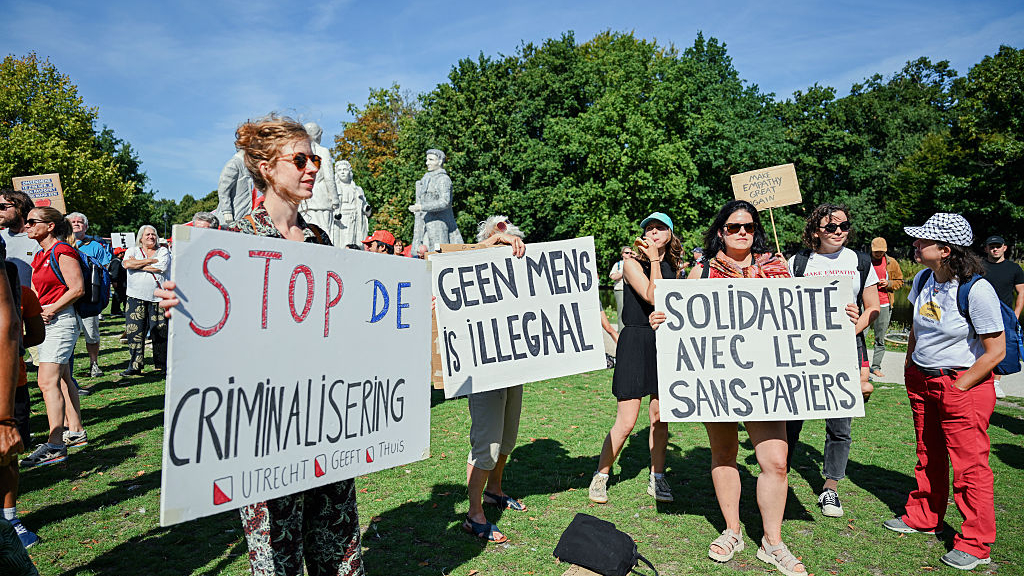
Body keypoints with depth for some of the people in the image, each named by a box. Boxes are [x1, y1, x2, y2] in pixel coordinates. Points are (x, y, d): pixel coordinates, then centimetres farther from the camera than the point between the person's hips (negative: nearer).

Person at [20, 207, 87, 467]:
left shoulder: (62, 252, -11)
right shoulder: (40, 256, 17)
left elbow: (77, 288, -17)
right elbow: (36, 291, 21)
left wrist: (52, 309, -16)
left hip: (61, 320, -10)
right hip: (45, 321, 10)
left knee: (47, 381, -15)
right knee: (62, 380, 14)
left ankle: (55, 445, -15)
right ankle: (76, 432, 22)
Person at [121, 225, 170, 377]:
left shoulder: (163, 251, 8)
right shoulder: (133, 251, 12)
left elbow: (161, 267, -10)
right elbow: (126, 264, -9)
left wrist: (137, 265, -5)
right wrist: (151, 261, -8)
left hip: (158, 296, -1)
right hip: (136, 297, 1)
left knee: (160, 332, 0)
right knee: (135, 332, -2)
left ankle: (162, 364, 11)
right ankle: (134, 366, 5)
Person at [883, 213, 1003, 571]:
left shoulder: (977, 290, -19)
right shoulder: (923, 280, 1)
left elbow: (995, 351, -16)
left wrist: (959, 387, -12)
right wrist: (910, 371, 13)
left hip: (964, 385, -7)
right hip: (922, 381, 7)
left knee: (970, 464, 1)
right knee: (928, 457, 19)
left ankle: (975, 544, 15)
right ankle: (922, 518, 35)